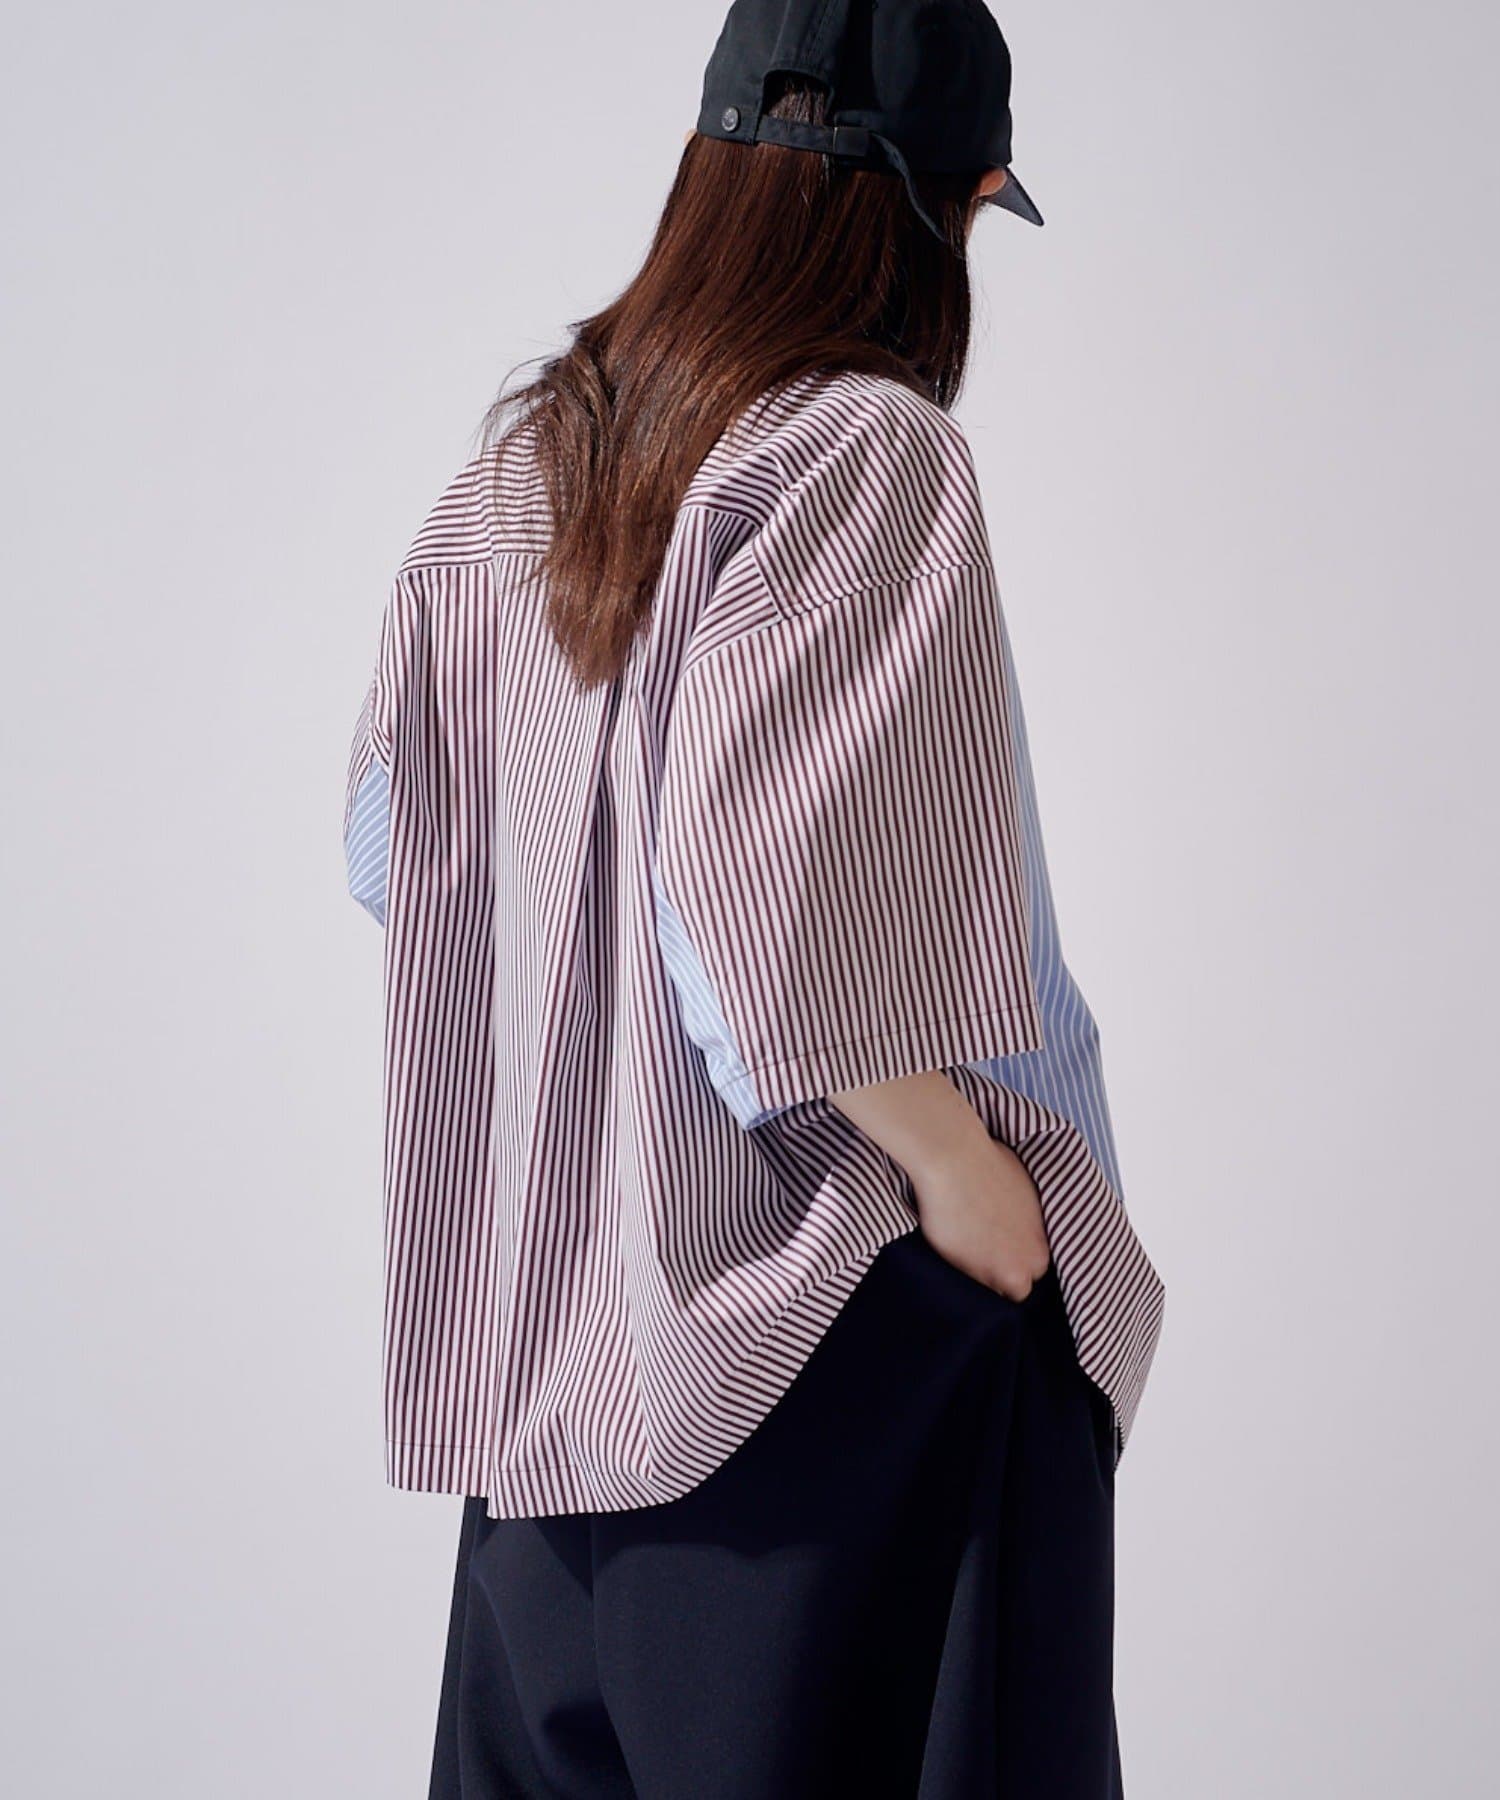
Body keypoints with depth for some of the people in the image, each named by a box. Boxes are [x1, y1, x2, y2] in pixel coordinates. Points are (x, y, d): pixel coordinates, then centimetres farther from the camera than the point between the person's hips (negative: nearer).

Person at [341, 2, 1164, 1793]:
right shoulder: (871, 453, -15)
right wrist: (968, 1174, -15)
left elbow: (395, 839, 10)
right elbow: (785, 875, -25)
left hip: (561, 1295, 8)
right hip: (836, 1290, -7)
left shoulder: (523, 457, 6)